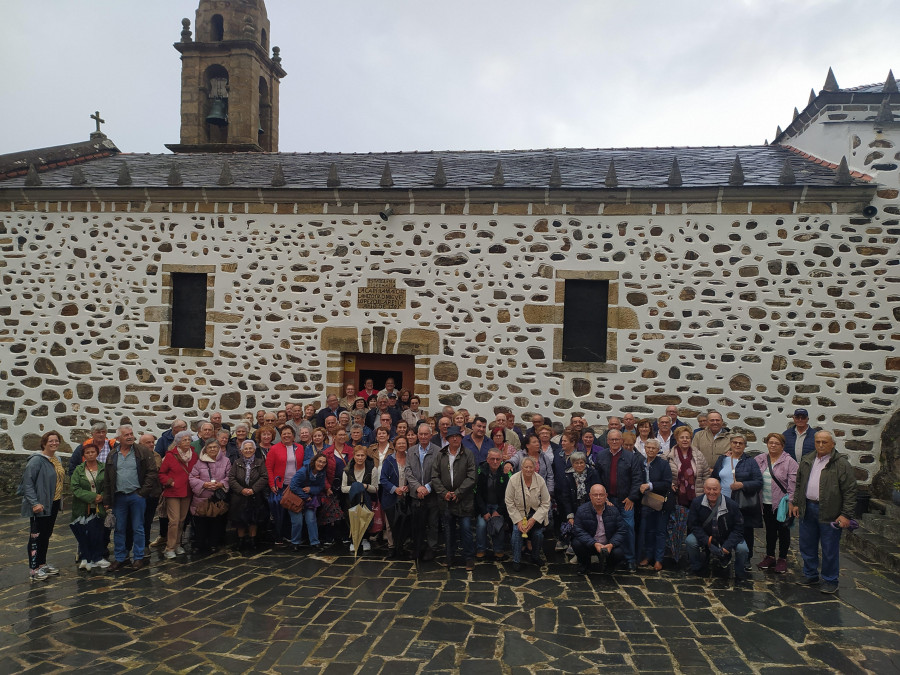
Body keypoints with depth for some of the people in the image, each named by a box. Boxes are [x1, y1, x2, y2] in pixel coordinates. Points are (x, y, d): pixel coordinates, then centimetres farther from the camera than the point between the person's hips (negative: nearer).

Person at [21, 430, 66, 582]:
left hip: (53, 504, 8)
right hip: (40, 505, -8)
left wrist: (60, 500, 13)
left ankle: (42, 564, 28)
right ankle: (34, 569, 7)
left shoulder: (57, 460, 10)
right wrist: (34, 503, -24)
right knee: (36, 536, -1)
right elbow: (27, 483, -19)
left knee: (47, 535, 16)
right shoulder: (37, 460, -16)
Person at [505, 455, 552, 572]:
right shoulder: (514, 480, -16)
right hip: (519, 512, -1)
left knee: (538, 533, -17)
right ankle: (516, 560, -6)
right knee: (517, 530, -23)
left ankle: (535, 556, 13)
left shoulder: (540, 480, -13)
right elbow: (509, 503, -9)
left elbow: (546, 503, -6)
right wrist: (519, 520, -17)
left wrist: (534, 519, -16)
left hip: (536, 513, 1)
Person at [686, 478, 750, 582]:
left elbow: (738, 528, -14)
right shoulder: (696, 503, -14)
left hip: (727, 539, -1)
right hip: (706, 537, 1)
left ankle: (740, 576, 3)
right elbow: (694, 526, -12)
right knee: (690, 541, -26)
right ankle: (697, 570, 2)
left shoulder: (731, 504, -17)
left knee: (742, 549, -29)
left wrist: (727, 547, -26)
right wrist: (708, 543, -27)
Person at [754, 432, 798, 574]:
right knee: (770, 530, 14)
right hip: (767, 503, 4)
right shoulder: (760, 459, 6)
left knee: (783, 531, 7)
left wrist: (790, 502, -14)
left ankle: (782, 559, 19)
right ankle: (770, 557, 25)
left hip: (782, 503, -4)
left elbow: (792, 484, -11)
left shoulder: (789, 462, -7)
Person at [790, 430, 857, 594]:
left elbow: (850, 491, -10)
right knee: (807, 546, 14)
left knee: (830, 549, 4)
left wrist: (846, 515, -13)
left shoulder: (841, 463, -9)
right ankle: (810, 575, 30)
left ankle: (830, 581, 19)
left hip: (829, 513, -6)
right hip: (807, 510, 6)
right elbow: (799, 484, 20)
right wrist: (796, 503, 16)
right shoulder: (806, 461, 10)